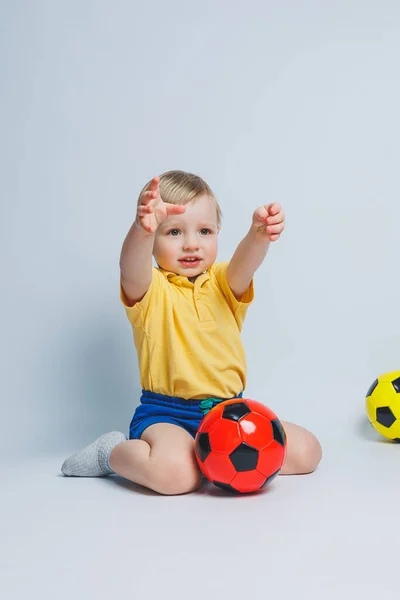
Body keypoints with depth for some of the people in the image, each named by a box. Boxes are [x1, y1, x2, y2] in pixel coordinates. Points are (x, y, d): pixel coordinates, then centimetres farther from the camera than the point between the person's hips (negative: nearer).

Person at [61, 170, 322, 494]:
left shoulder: (222, 283, 7)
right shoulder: (150, 289, -3)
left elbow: (244, 264, -18)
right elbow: (131, 268, -29)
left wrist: (259, 234, -41)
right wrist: (143, 229, -51)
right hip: (166, 413, -4)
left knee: (306, 450, -4)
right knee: (175, 472, -33)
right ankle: (111, 451, -1)